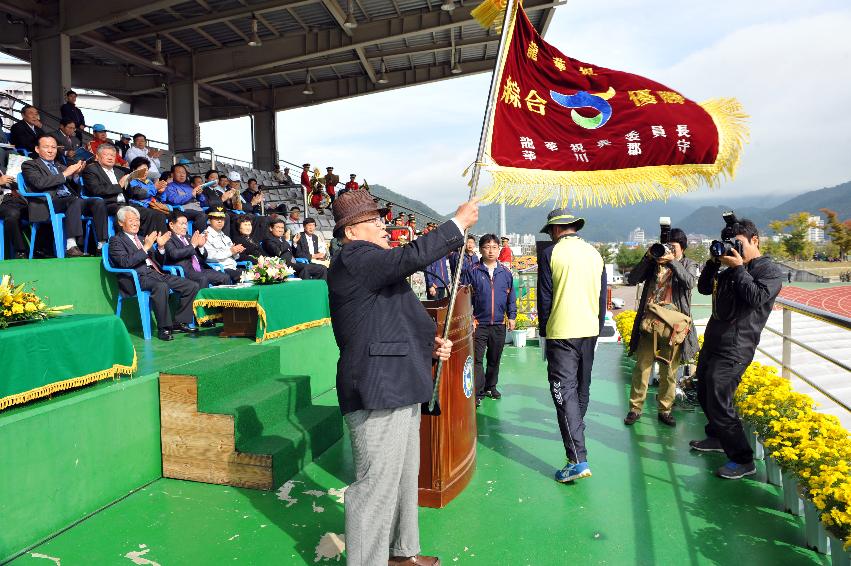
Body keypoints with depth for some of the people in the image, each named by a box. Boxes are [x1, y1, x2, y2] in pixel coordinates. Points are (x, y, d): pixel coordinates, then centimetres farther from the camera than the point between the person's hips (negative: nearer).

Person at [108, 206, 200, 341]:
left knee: (192, 286, -8)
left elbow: (158, 262, 25)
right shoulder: (116, 240, 5)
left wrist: (160, 247, 6)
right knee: (161, 286, -39)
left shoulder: (142, 239, 27)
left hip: (157, 274, 8)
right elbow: (125, 262, -14)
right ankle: (164, 328, -29)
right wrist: (146, 247, -16)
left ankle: (179, 322, -2)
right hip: (137, 278, -7)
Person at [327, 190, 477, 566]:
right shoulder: (354, 259, -15)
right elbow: (414, 256, -27)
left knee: (404, 476, 22)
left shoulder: (372, 266, 19)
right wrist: (459, 223, -15)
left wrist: (429, 343, 9)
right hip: (376, 393, -11)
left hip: (397, 388, 11)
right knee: (376, 484, -1)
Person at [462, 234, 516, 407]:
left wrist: (511, 316, 5)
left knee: (495, 359, 15)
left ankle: (491, 386, 31)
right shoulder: (472, 272, -4)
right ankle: (478, 393, 2)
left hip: (499, 324, 3)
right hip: (478, 324, -3)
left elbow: (511, 297, 12)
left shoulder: (506, 273, 6)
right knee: (477, 359, -4)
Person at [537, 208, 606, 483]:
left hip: (562, 333, -6)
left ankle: (578, 459, -12)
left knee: (565, 391, -7)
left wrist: (544, 333, 4)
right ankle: (576, 432, 41)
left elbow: (544, 298, -7)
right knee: (582, 388, 21)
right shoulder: (595, 254, 9)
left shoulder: (550, 254, -8)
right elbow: (602, 297, 13)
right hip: (589, 331, 6)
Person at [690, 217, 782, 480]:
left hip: (735, 348, -8)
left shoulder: (769, 270, -5)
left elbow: (757, 298, -20)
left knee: (719, 401, -13)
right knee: (704, 394, 18)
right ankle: (716, 438, 38)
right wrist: (714, 262, 5)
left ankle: (743, 460, -2)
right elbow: (704, 288, 18)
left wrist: (739, 268, -15)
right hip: (713, 341, 8)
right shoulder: (731, 269, 17)